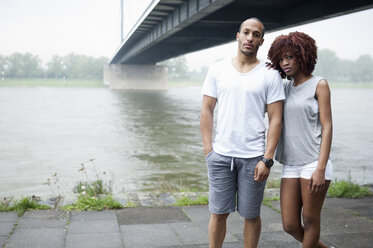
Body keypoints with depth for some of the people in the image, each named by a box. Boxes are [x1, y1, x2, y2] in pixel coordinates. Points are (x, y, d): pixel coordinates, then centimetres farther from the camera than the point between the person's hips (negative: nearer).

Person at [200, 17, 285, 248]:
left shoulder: (270, 74, 1)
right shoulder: (218, 69, 6)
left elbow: (276, 119, -2)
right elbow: (207, 110, 7)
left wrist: (267, 159, -9)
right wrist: (208, 150, 0)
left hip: (253, 157, -1)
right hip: (220, 154, 1)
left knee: (251, 215, 8)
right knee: (218, 213, 6)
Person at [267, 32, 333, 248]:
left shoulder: (319, 85, -1)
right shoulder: (285, 87, 14)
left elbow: (327, 127, -7)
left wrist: (320, 169, -16)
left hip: (313, 163, -5)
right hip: (291, 165, 6)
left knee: (310, 221, 4)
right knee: (290, 226, 7)